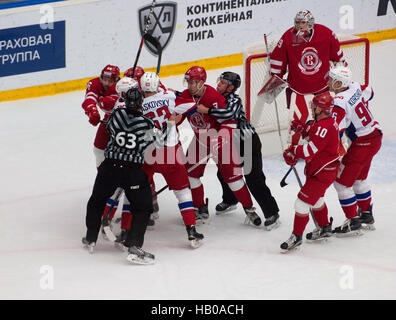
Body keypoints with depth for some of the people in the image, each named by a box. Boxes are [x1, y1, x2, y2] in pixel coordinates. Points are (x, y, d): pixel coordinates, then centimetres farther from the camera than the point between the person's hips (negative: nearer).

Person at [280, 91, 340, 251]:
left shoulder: (325, 128, -29)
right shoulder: (327, 122, 4)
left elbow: (311, 150, -34)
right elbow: (314, 135, 20)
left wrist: (293, 151, -19)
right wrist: (303, 128, 3)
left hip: (322, 173, -11)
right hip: (319, 169, 11)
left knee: (303, 201, -7)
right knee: (316, 199, 28)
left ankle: (297, 236, 2)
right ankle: (324, 228, 46)